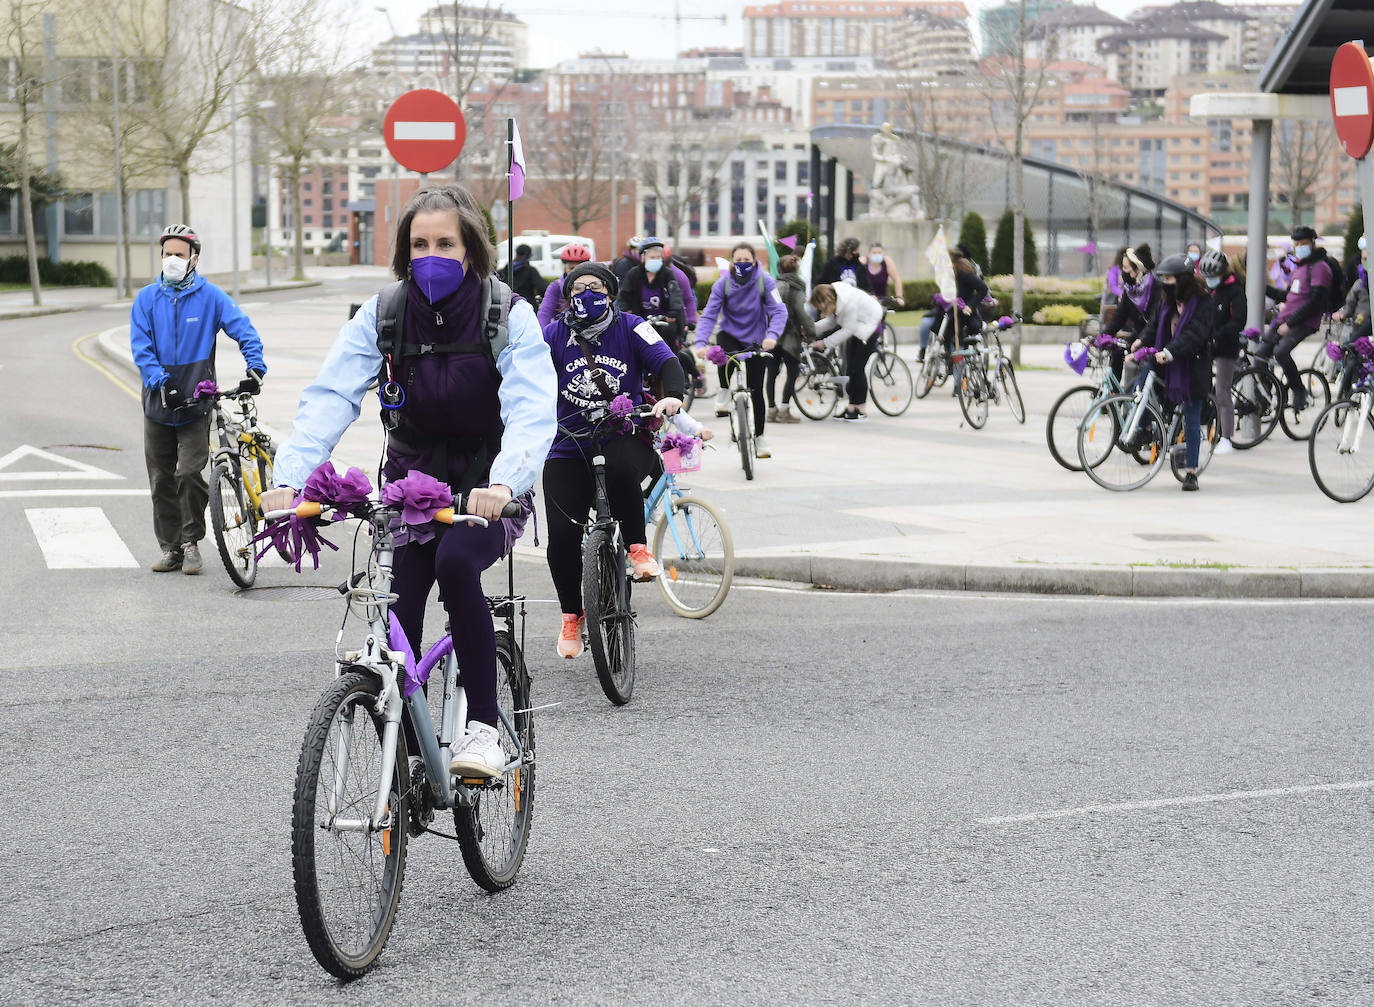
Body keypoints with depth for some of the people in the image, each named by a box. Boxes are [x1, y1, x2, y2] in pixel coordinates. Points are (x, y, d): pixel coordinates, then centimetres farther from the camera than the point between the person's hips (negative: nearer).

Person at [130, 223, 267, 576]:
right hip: (159, 402, 3)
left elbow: (245, 331, -4)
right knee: (161, 480, 6)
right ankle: (170, 548, 18)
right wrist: (160, 382, -17)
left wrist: (255, 367, -19)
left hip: (197, 403, -2)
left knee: (190, 473, -13)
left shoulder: (210, 296, 0)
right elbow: (141, 347, -3)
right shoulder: (147, 298, 4)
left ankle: (191, 543, 4)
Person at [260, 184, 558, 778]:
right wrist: (289, 479, -35)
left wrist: (503, 484, -45)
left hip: (487, 490, -3)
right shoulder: (382, 315, -6)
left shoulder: (508, 314, -13)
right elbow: (329, 397, -18)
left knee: (455, 561, -32)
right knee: (396, 616, -14)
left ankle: (484, 726, -20)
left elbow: (533, 411, -26)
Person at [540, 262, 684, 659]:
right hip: (569, 447, 2)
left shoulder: (630, 328, 0)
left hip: (624, 436, -1)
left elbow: (667, 362, -10)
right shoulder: (553, 335, 2)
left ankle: (637, 548, -17)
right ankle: (572, 615, 13)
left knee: (621, 470, -39)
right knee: (562, 536, -9)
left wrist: (672, 396, -31)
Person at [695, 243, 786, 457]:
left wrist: (772, 335, -39)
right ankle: (724, 391, -9)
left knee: (756, 390, 1)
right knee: (725, 354, -36)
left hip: (756, 341, 0)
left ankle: (759, 436, 17)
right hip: (730, 334, 0)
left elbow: (779, 311, -20)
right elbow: (709, 315, -16)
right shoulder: (723, 284, -13)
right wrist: (701, 343, -31)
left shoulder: (765, 282, -15)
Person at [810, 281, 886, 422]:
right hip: (856, 326, 8)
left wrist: (825, 342, -22)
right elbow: (831, 321, -1)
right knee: (850, 367, 5)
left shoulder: (849, 303, -33)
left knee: (857, 369, -10)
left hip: (869, 326, -8)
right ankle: (851, 408, 12)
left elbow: (847, 330, -27)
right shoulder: (834, 296, -9)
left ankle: (862, 411, -3)